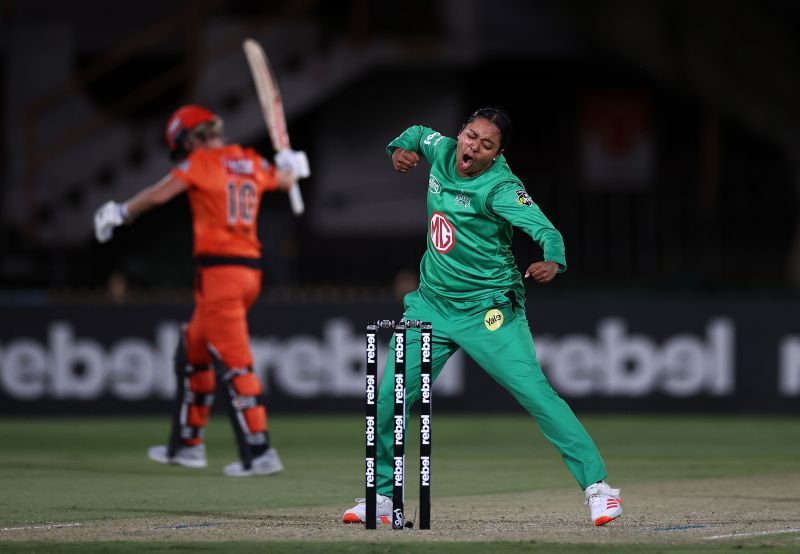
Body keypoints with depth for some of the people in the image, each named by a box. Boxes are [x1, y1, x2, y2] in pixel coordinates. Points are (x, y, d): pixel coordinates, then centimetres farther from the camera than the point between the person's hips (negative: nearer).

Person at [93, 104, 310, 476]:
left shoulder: (202, 162, -7)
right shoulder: (252, 163, 13)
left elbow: (157, 195, -10)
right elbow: (285, 179, 33)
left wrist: (120, 213, 7)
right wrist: (289, 164, 56)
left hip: (219, 271, -8)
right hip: (250, 270, 8)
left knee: (233, 362, -11)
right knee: (193, 350, 21)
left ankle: (259, 452, -18)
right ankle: (187, 444, 27)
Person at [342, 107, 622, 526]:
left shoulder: (500, 188, -20)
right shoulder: (442, 151, 0)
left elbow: (545, 229, -34)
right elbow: (418, 134, 24)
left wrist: (552, 261, -55)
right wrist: (401, 148, 1)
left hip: (487, 311, -6)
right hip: (430, 304, 6)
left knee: (534, 391, -16)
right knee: (388, 400, 3)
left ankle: (595, 484, -12)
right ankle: (381, 497, 19)